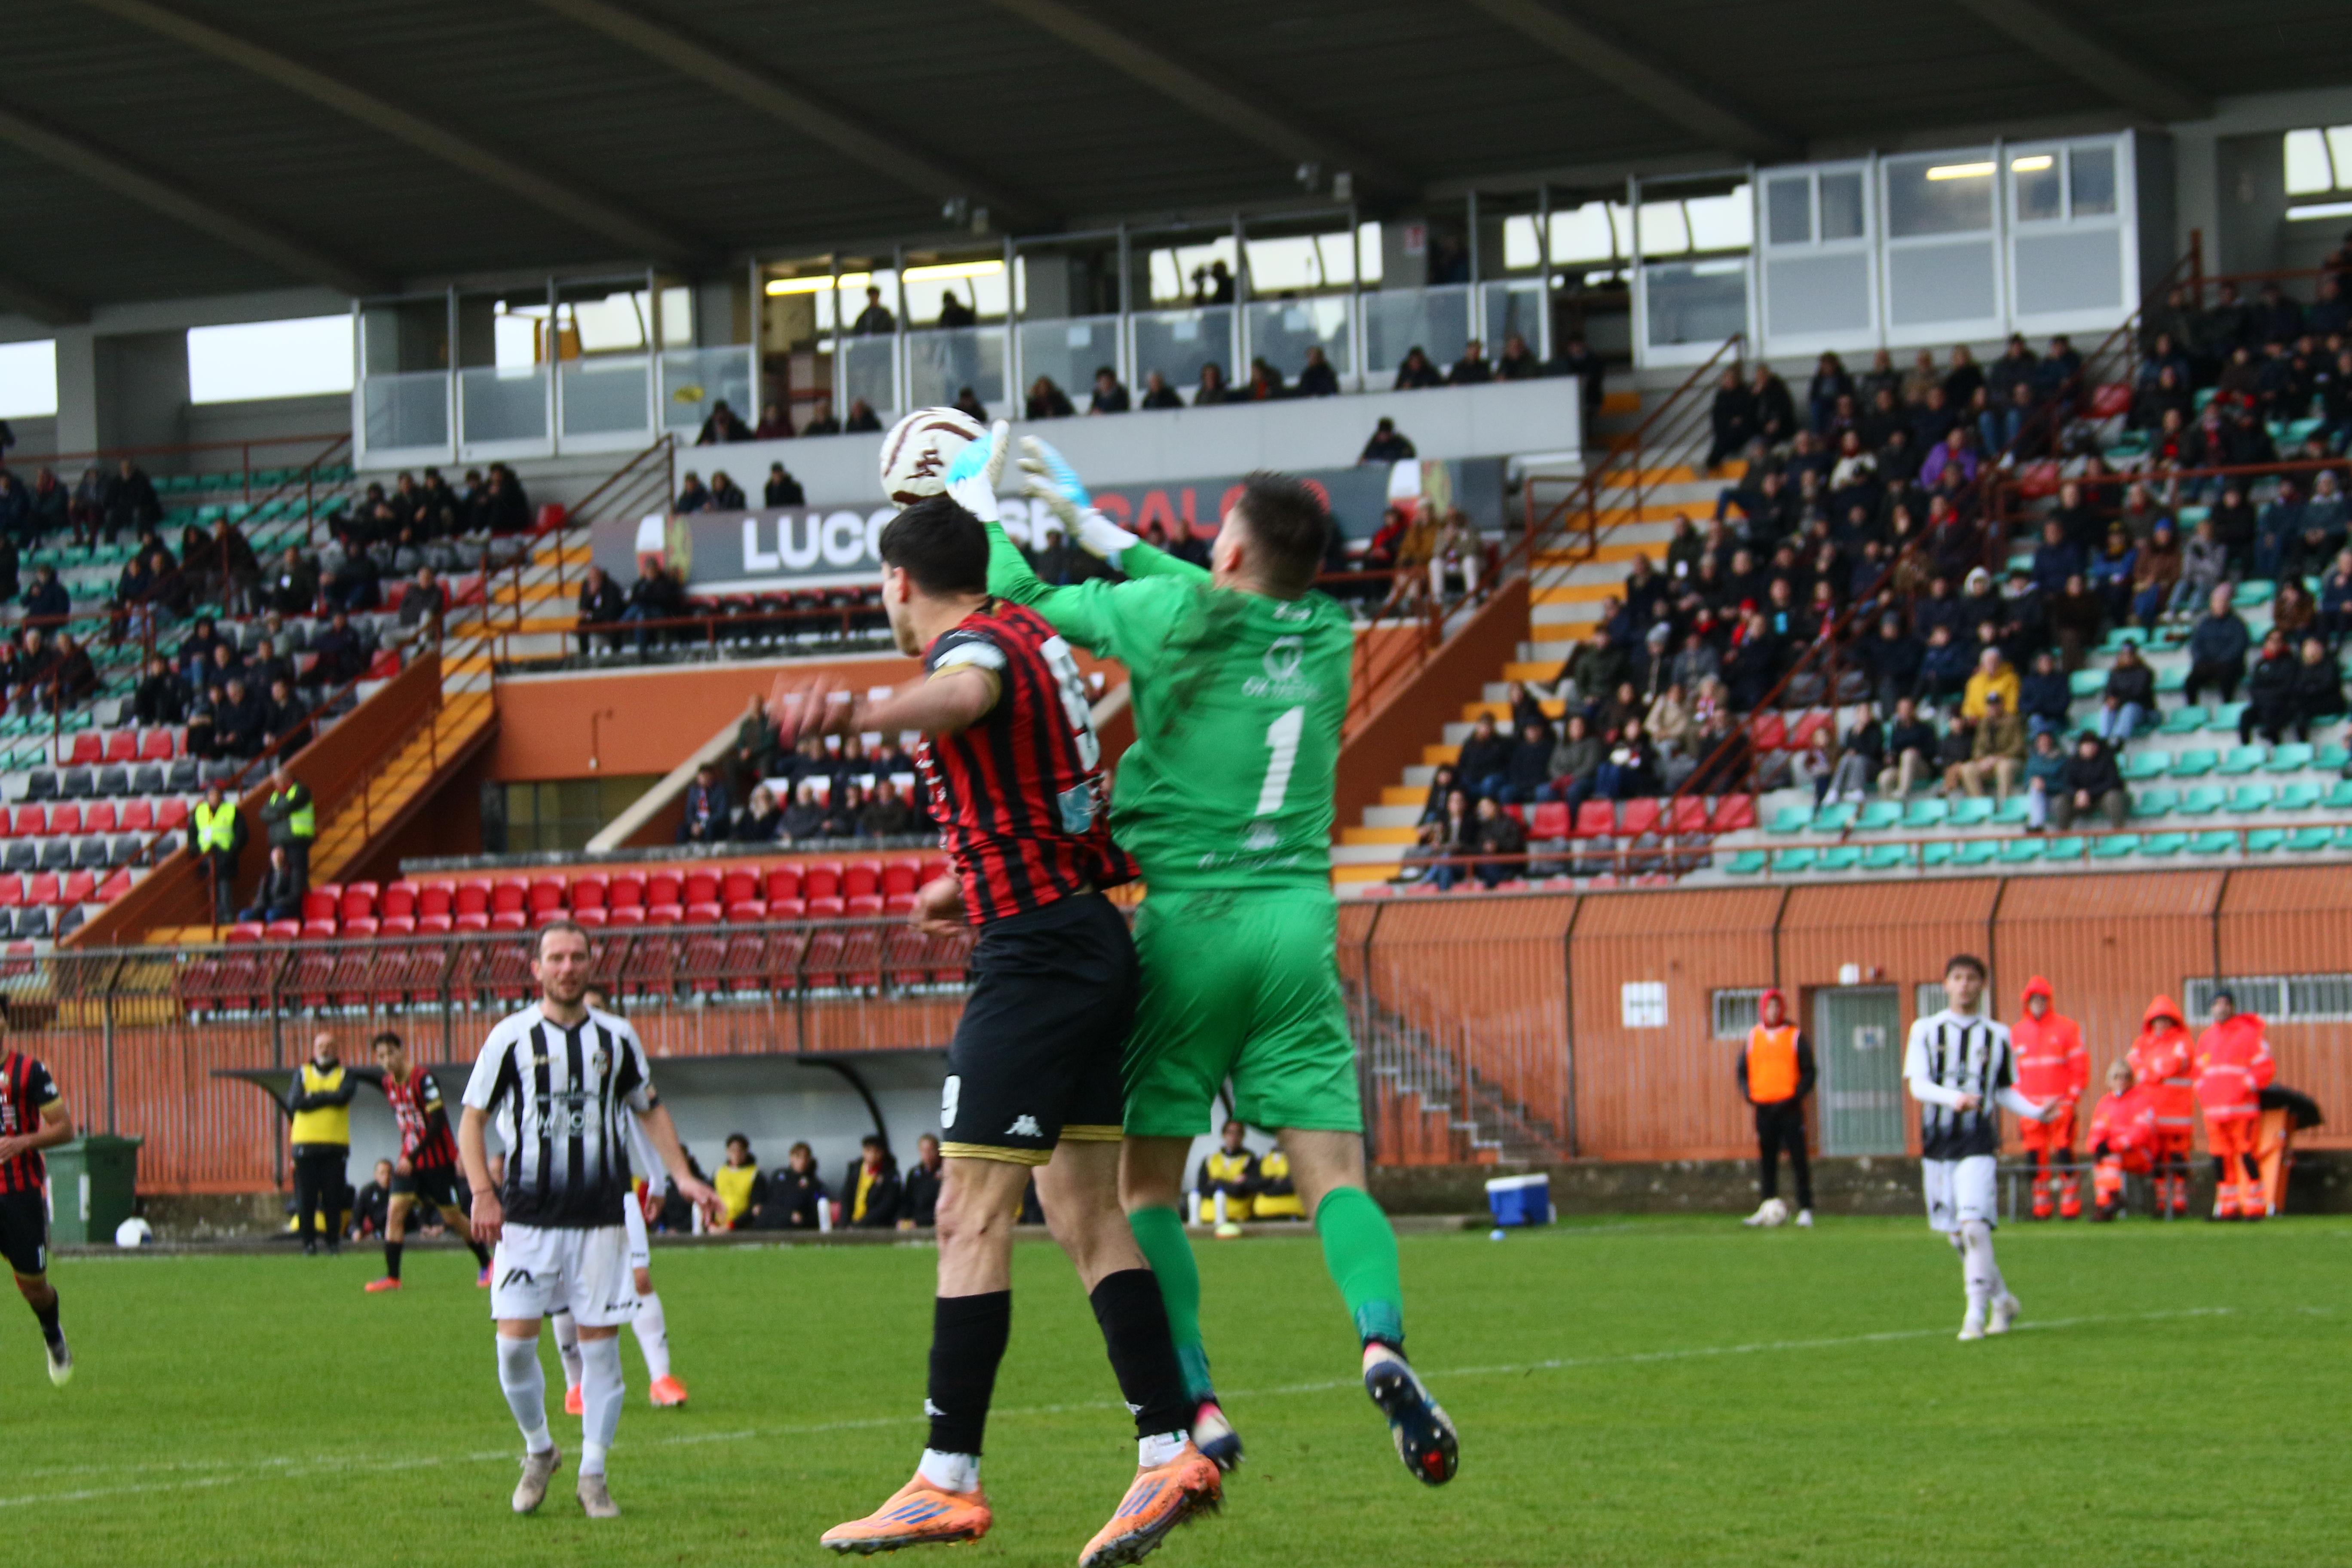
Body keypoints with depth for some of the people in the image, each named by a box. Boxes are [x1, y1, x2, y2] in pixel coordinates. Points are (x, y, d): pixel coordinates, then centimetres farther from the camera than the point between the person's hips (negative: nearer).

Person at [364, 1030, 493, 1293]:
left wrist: (412, 1157, -25)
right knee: (396, 1210, -9)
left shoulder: (422, 1079, -18)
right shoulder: (388, 1084, 4)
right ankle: (392, 1276, -9)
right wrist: (406, 1155, 15)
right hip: (409, 1160, 6)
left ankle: (486, 1264, 23)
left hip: (438, 1160, -6)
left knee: (452, 1216, 3)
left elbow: (438, 1122, -22)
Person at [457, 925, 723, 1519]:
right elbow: (473, 1118, 5)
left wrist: (683, 1177, 8)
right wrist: (482, 1194, -7)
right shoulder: (511, 1037, 0)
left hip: (600, 1218, 1)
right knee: (515, 1341, -7)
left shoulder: (616, 1037, 7)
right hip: (527, 1218, -1)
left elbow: (650, 1110, 19)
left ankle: (593, 1476, 7)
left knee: (600, 1342, -2)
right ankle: (538, 1452, 17)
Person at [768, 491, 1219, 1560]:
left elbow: (965, 695, -40)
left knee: (971, 1215, -8)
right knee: (1084, 1214, 11)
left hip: (1035, 954, -10)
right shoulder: (1024, 632, 17)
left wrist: (851, 712, -55)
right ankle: (1170, 1454, 8)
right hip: (1090, 942, 10)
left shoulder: (974, 646, -12)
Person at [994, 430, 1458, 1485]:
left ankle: (1193, 1401, -7)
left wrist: (981, 512, 24)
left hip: (1191, 922, -3)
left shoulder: (1175, 619, -5)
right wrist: (1087, 521, 33)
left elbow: (1028, 600, 6)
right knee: (1333, 1170, -2)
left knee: (1147, 1183, 6)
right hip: (1299, 919, 3)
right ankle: (1382, 1338, -29)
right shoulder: (1328, 636, 9)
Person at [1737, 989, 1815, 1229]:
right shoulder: (1753, 1037, 12)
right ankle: (1768, 1209, 10)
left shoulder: (1795, 1037, 2)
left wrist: (1796, 1096, -13)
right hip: (1764, 1108, 3)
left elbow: (1808, 1072, 1)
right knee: (1766, 1161, 5)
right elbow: (1743, 1071, 16)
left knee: (1798, 1159, -5)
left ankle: (1805, 1210, -5)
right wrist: (1749, 1094, -2)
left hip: (1789, 1107, -3)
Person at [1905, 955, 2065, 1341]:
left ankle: (1976, 1313, -14)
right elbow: (1917, 1085, -6)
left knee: (1975, 1226, -18)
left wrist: (2036, 1112, -3)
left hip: (1978, 1143, -2)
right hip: (1937, 1141, 2)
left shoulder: (1997, 1036, 7)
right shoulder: (1925, 1031, 4)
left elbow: (2005, 1090, 14)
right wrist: (1954, 1098, -24)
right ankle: (2002, 1301, 26)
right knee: (1957, 1235, 7)